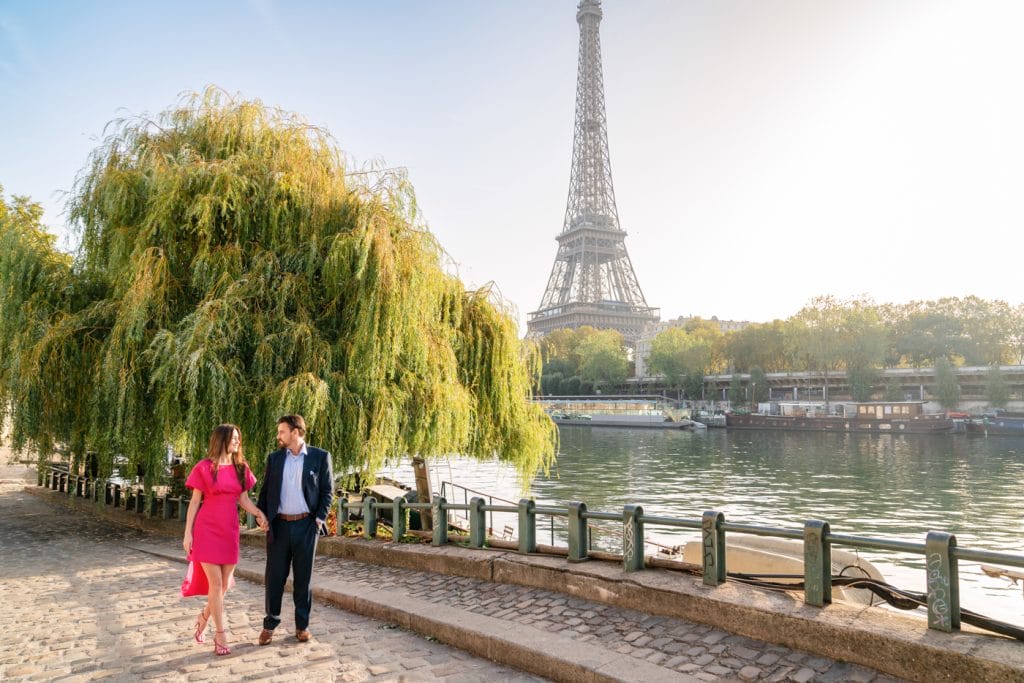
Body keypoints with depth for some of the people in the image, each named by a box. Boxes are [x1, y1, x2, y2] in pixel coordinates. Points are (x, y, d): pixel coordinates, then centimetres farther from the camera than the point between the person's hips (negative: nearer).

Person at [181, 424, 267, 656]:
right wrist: (187, 533, -4)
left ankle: (204, 617, 36)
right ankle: (220, 635, 7)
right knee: (215, 583, -5)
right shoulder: (204, 467, -5)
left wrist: (259, 513, -8)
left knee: (225, 584, 9)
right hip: (207, 530, -4)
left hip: (230, 531, 5)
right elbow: (194, 502, -2)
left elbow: (243, 499, 9)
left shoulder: (241, 468, 7)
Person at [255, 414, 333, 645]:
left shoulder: (320, 457, -1)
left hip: (306, 525, -2)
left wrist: (319, 519, -7)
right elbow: (265, 491, 10)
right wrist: (262, 518, -2)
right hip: (278, 525, 2)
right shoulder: (274, 458, 7)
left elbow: (327, 491, 0)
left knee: (303, 578, 6)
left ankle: (302, 625, 18)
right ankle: (270, 624, 21)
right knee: (274, 577, 6)